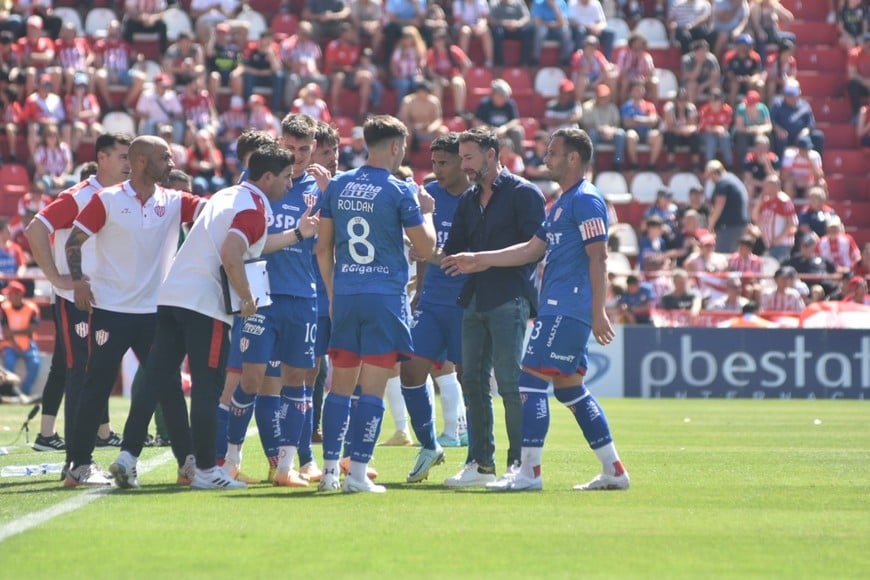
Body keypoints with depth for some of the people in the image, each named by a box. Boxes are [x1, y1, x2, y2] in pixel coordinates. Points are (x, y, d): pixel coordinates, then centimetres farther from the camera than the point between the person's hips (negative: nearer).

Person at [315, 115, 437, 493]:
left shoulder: (337, 186, 7)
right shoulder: (400, 192, -7)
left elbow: (323, 247, 10)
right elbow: (425, 249, -4)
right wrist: (426, 213, 13)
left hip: (344, 296, 4)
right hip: (385, 296, -4)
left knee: (341, 385, 11)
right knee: (372, 389, -2)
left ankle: (330, 470, 8)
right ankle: (357, 473, -4)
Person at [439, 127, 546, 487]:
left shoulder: (523, 194, -4)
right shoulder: (468, 201, 18)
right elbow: (451, 251, 18)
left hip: (509, 300, -7)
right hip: (474, 301, 7)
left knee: (509, 382, -9)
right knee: (473, 381, 6)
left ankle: (520, 463, -3)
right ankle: (481, 463, 11)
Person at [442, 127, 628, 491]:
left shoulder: (585, 201, -11)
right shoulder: (563, 202, 20)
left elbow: (598, 258, -16)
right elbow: (533, 249, 24)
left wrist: (598, 313, -21)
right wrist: (479, 260, 22)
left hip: (567, 310, -10)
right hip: (557, 308, 10)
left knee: (532, 380, -10)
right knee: (570, 388, 11)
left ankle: (529, 471, -9)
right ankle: (613, 470, 13)